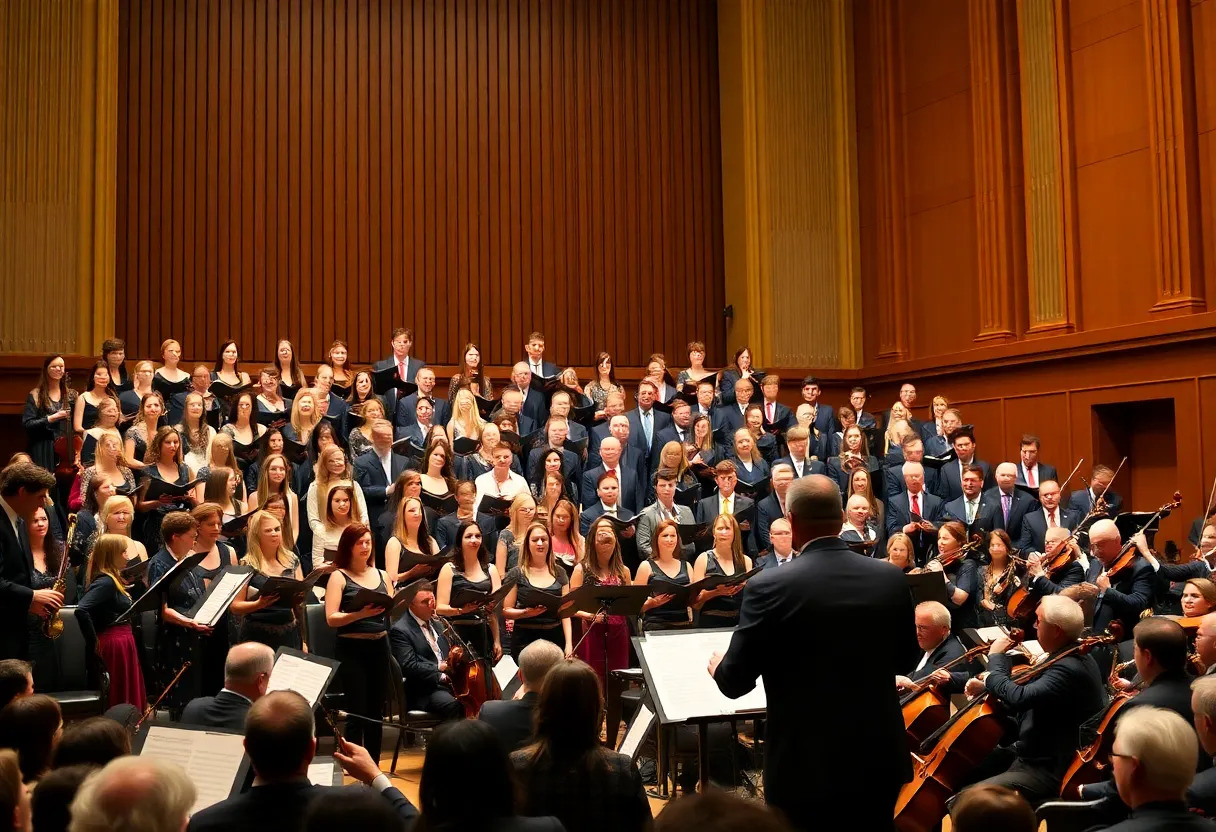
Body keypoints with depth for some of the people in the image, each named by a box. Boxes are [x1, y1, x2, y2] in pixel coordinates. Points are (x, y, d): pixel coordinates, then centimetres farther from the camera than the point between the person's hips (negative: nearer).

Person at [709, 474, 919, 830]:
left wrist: (719, 667, 12)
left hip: (807, 764, -4)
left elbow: (736, 681, -10)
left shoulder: (770, 587, -16)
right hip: (880, 758, 4)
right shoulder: (890, 578, -2)